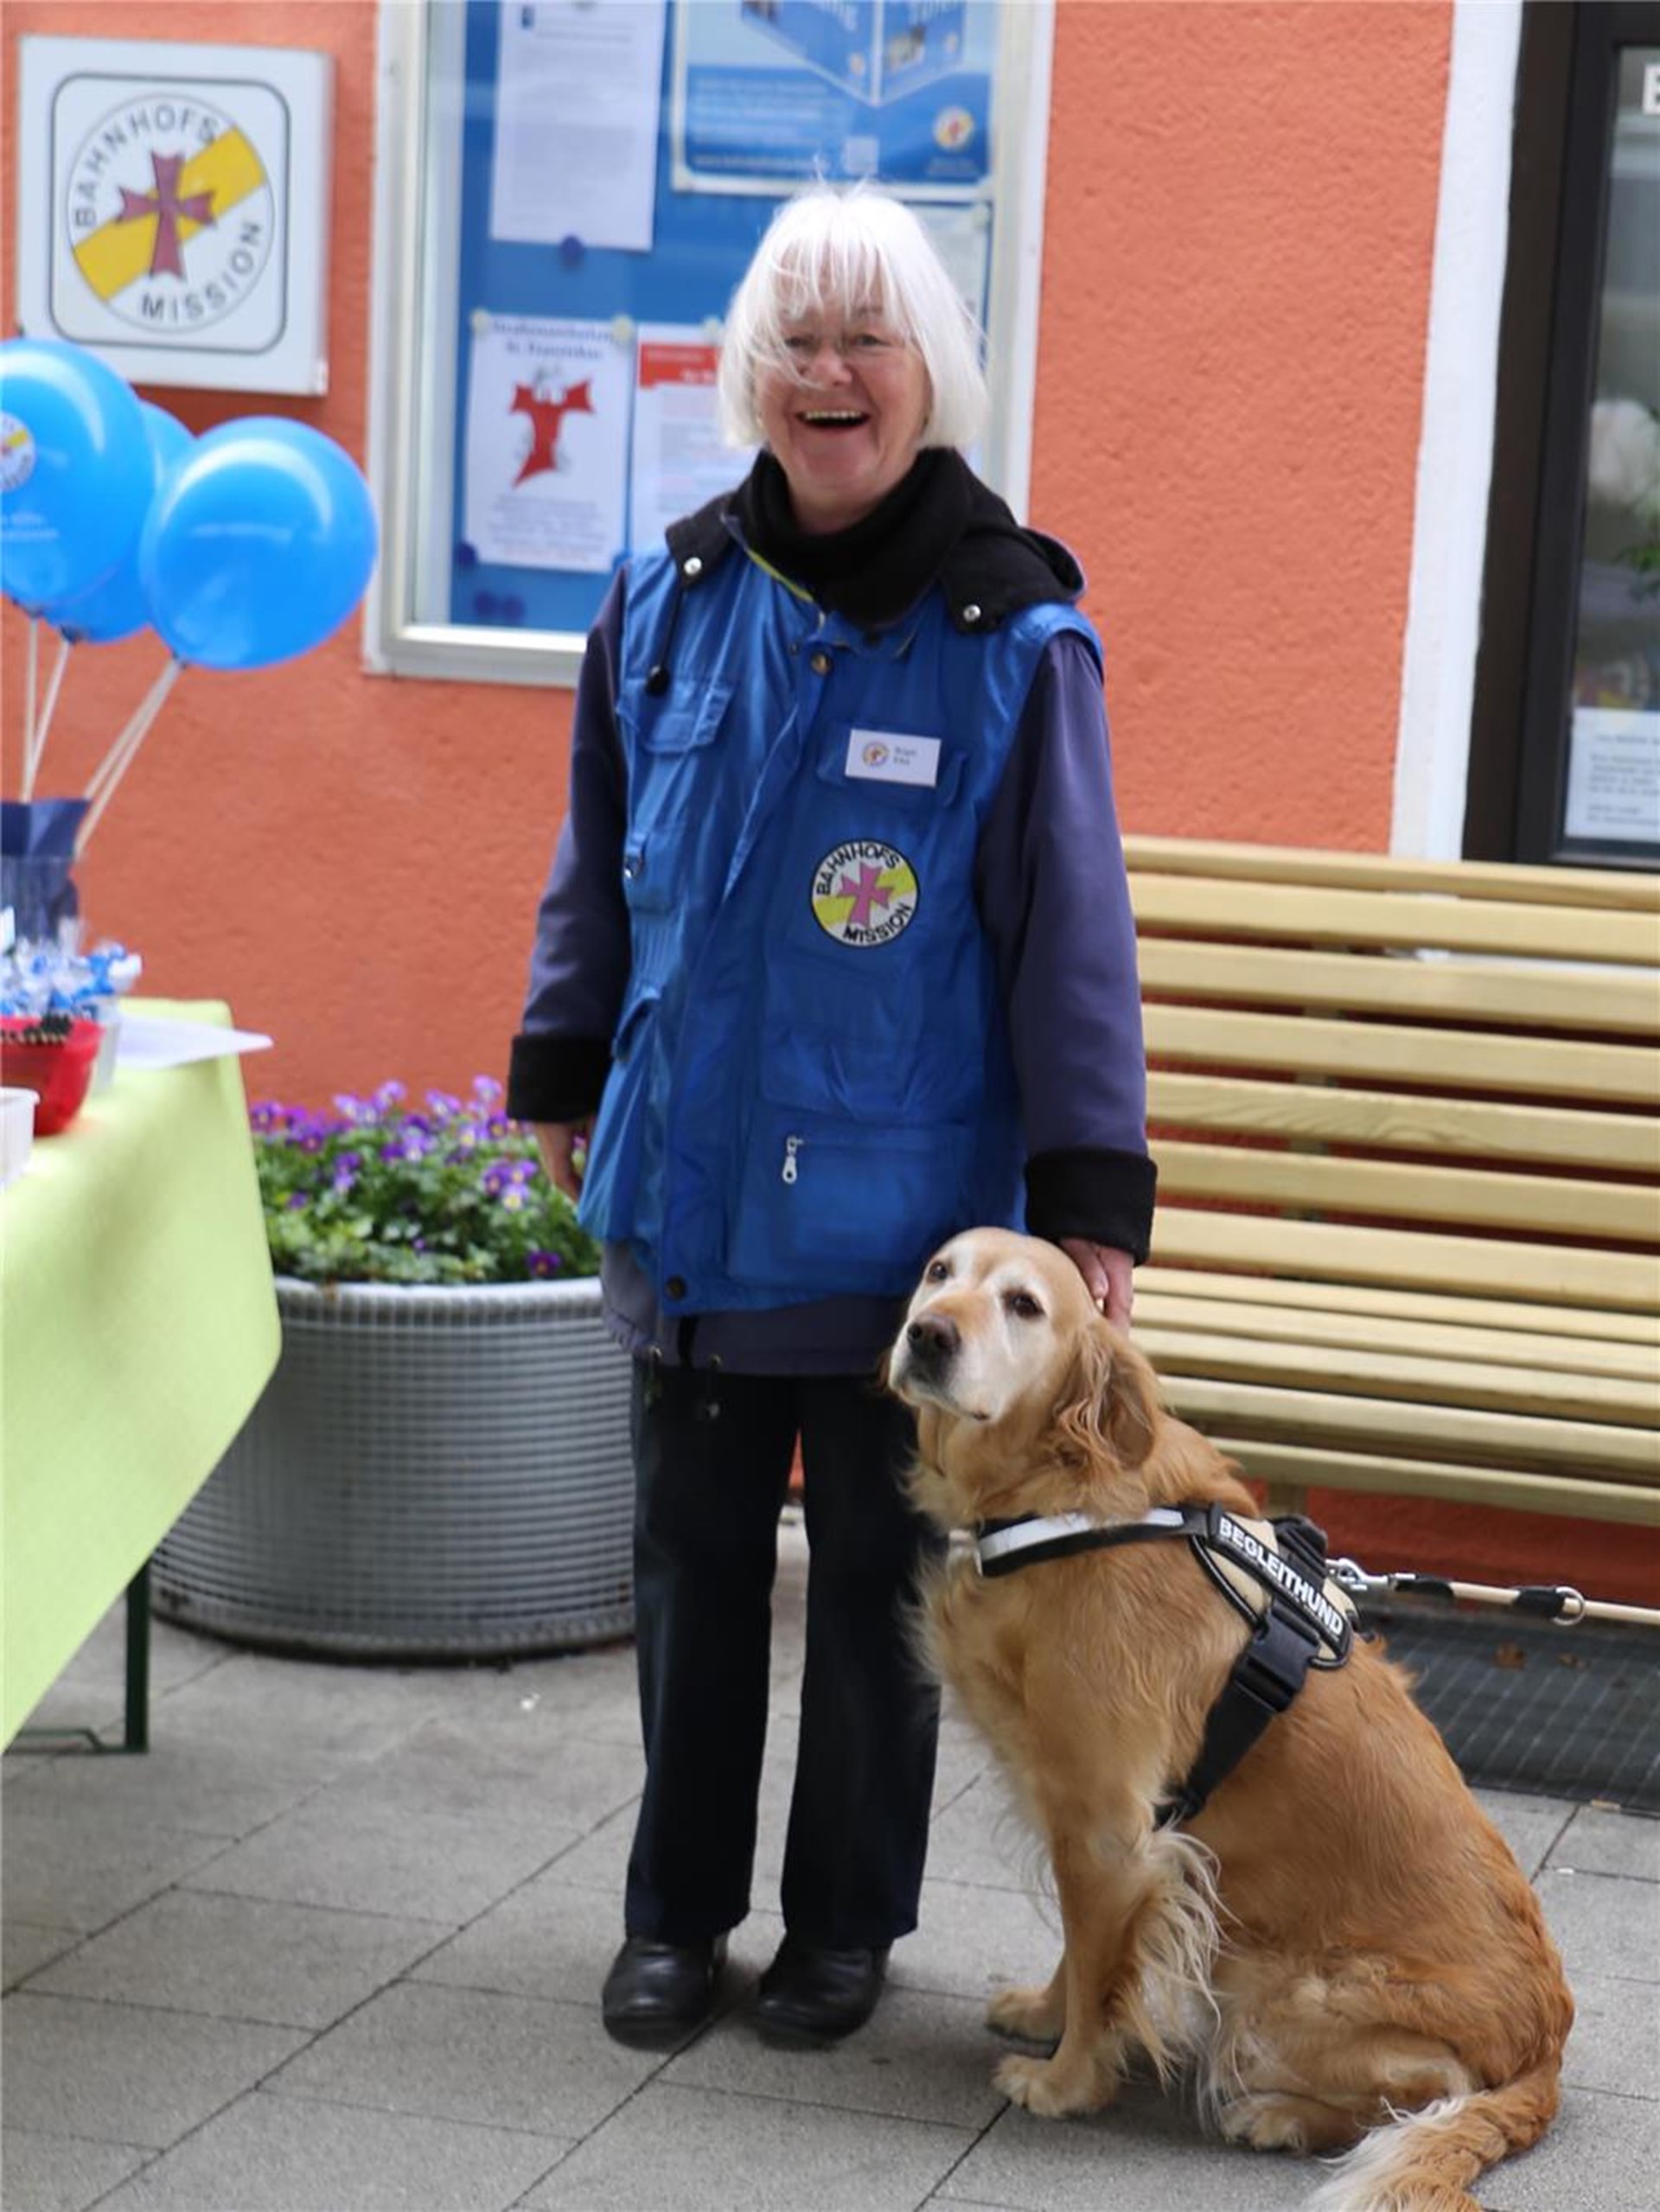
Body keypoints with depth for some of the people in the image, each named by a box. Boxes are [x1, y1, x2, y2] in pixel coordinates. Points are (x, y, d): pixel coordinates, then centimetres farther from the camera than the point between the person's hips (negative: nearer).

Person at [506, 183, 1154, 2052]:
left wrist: (1089, 1193, -10)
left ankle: (845, 1924, 27)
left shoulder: (1015, 635, -9)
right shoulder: (668, 602, 1)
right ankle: (677, 1910, 28)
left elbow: (1073, 932, -8)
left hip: (906, 1212, -3)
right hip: (687, 1193, 3)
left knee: (879, 1574, 11)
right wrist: (562, 1073, 14)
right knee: (693, 1560, 13)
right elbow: (595, 870, 12)